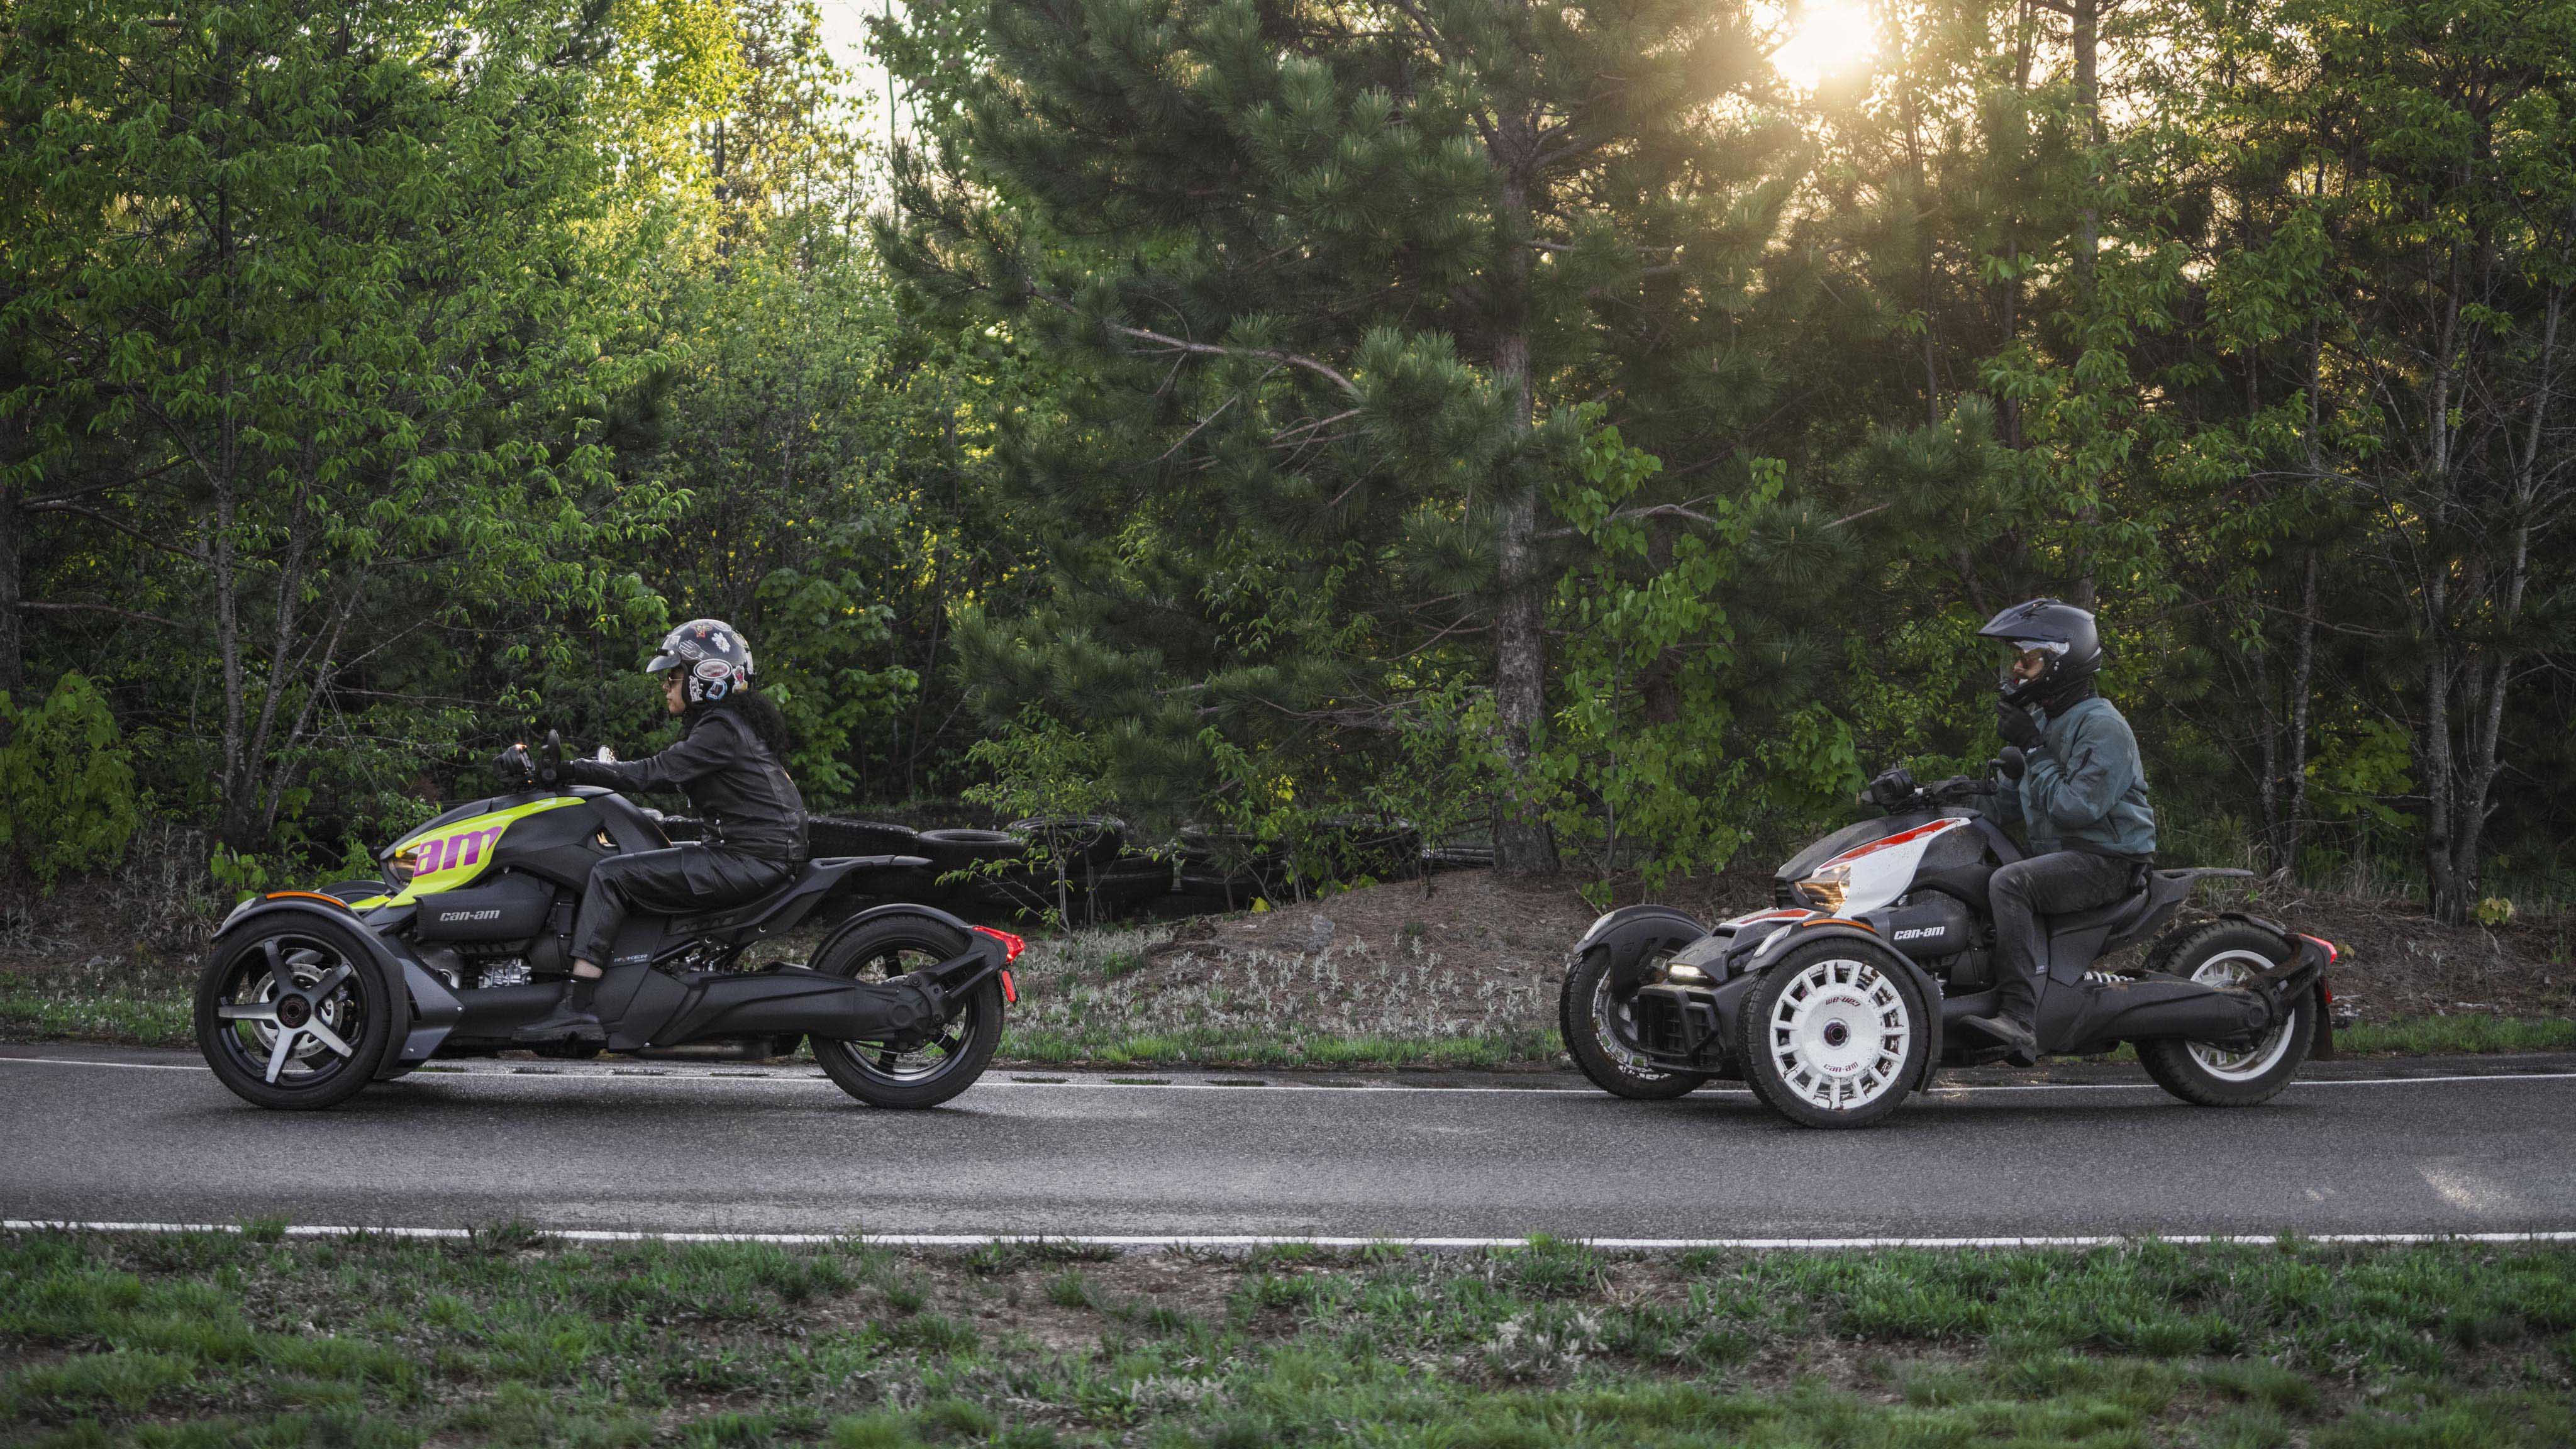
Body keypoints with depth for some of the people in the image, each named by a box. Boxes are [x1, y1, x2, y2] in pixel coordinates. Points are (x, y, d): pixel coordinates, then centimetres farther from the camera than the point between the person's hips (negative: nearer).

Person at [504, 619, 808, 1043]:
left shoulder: (721, 731, -13)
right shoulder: (728, 722, 18)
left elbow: (653, 774, -19)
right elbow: (667, 776, 21)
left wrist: (569, 769, -16)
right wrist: (584, 769, 13)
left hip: (753, 860, -11)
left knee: (609, 875, -13)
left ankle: (578, 1005, -19)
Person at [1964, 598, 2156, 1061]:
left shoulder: (2101, 726, -12)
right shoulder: (2043, 721, 17)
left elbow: (2077, 808, -22)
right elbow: (2010, 808, 22)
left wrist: (2033, 750, -17)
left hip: (2108, 861, -10)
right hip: (2058, 855, 10)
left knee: (2009, 883, -30)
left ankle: (2020, 1020, -38)